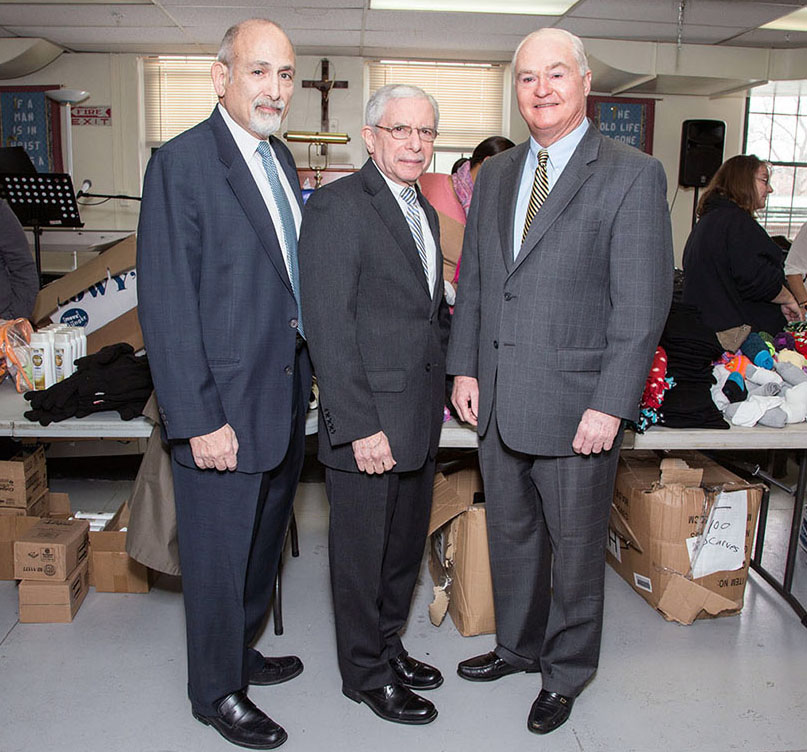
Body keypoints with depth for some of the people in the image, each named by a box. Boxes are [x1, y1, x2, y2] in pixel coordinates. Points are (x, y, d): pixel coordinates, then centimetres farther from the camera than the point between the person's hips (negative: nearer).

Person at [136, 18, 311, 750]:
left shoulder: (280, 158, 11)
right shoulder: (181, 163, -14)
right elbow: (167, 304, -18)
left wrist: (310, 366, 10)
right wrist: (198, 418, -20)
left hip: (285, 393, 8)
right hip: (224, 407, -8)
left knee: (263, 543, 22)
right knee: (219, 555, 9)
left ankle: (242, 654, 44)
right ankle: (218, 692, 30)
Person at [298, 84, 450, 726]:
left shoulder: (424, 210, 15)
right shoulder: (336, 206, -12)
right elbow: (329, 328, -18)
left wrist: (441, 388, 14)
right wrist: (359, 426, -21)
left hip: (420, 419, 8)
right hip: (368, 422, -8)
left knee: (406, 545, 21)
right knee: (364, 552, 8)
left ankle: (388, 644, 41)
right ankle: (367, 673, 27)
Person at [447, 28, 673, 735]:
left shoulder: (633, 176, -7)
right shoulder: (495, 174, 11)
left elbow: (642, 304, -12)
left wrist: (610, 406, -17)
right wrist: (465, 367, 7)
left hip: (576, 405, -5)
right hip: (497, 402, 6)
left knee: (575, 547, 12)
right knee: (510, 536, 20)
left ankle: (566, 672, 34)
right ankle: (518, 646, 43)